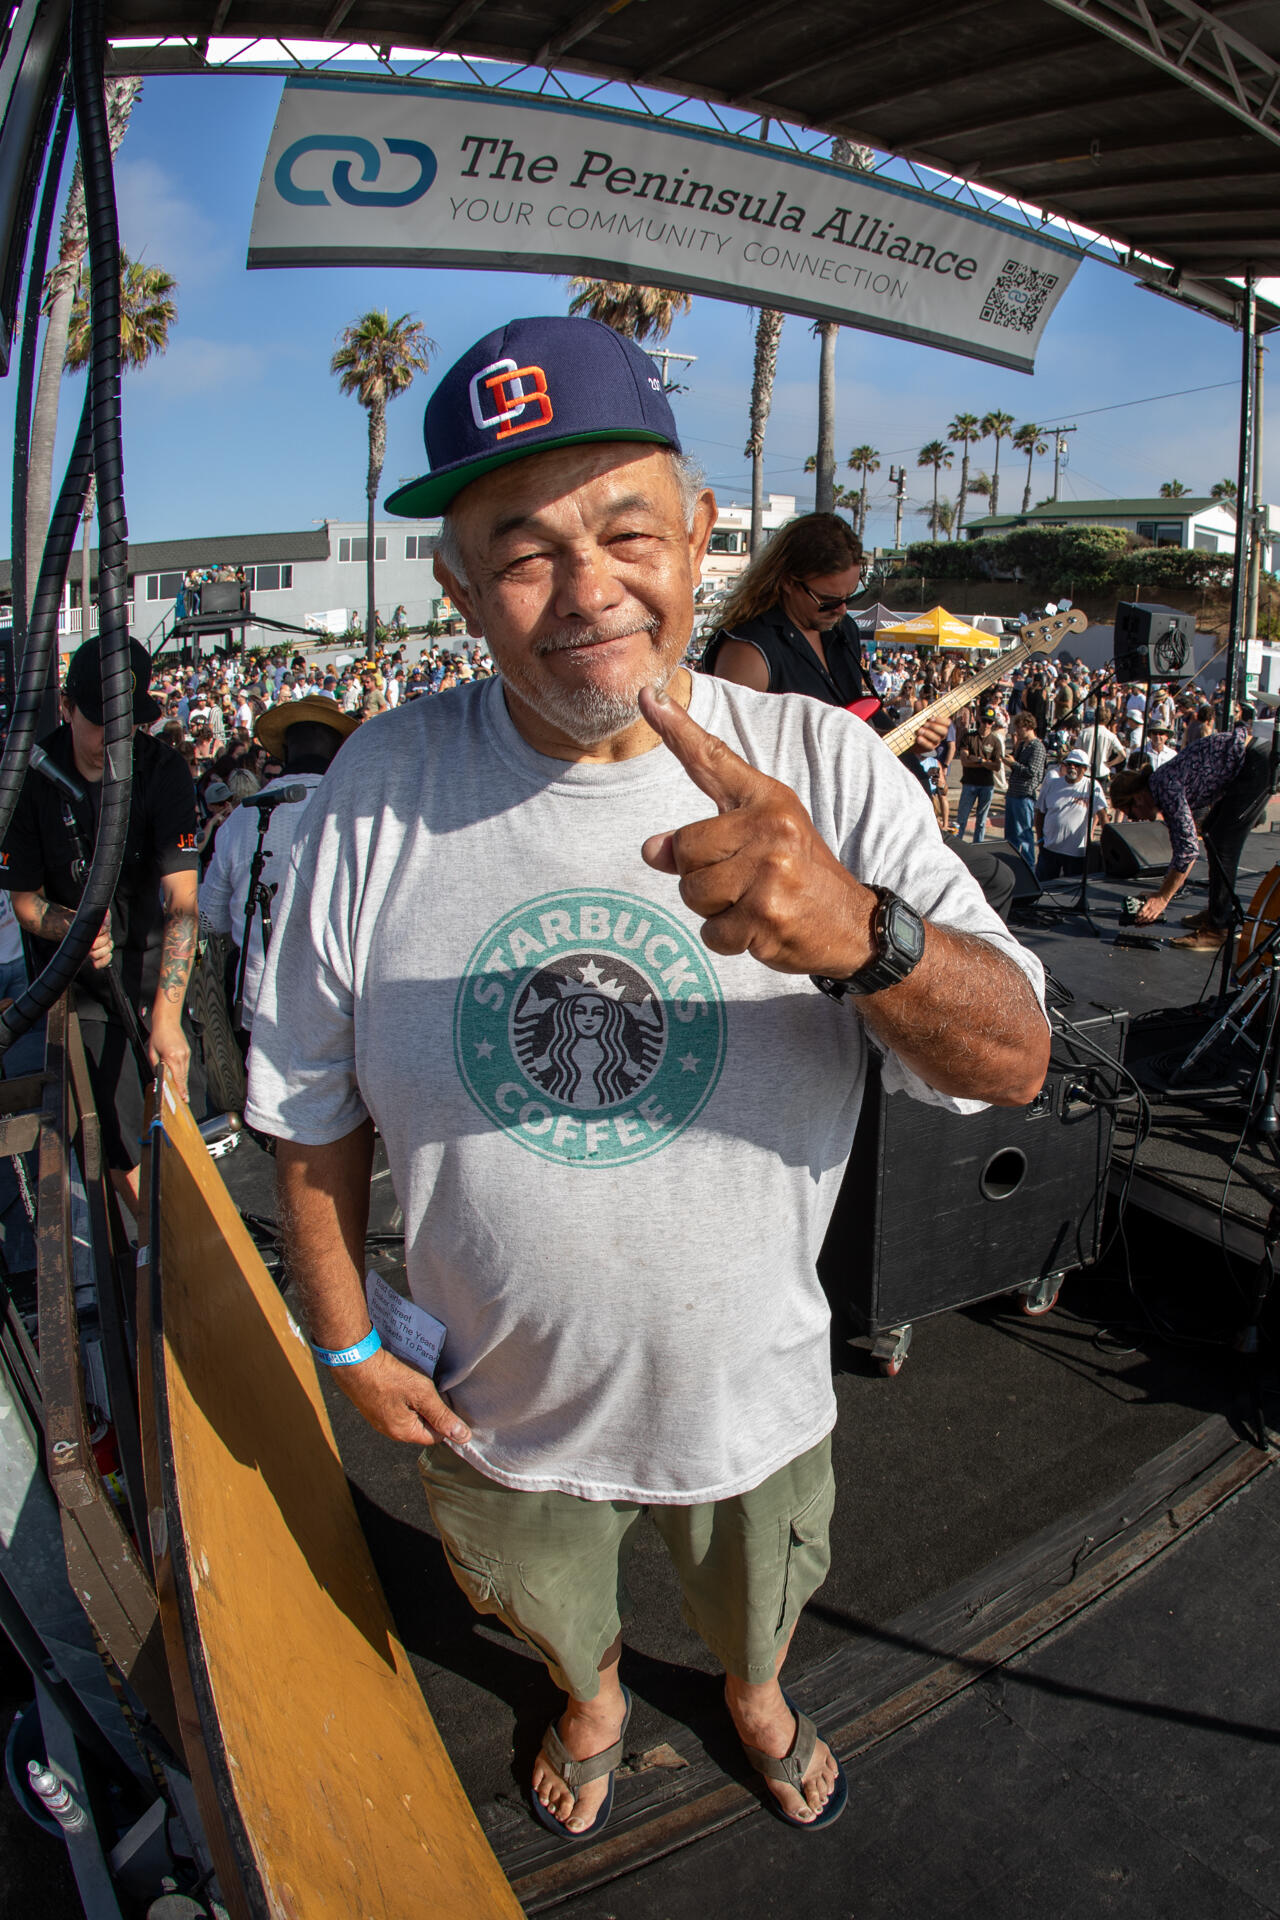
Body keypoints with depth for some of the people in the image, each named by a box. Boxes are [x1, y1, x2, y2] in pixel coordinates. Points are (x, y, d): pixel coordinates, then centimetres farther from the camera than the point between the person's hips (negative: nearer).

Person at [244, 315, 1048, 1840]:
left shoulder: (825, 770, -19)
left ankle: (753, 1692, 68)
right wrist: (346, 1337, -2)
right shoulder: (381, 789, -18)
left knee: (755, 1607, 32)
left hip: (753, 1398, 0)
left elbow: (1014, 1065, -25)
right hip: (501, 1415, 1)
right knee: (550, 1612, 32)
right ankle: (593, 1702, 69)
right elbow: (306, 1096, -7)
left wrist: (858, 932, -45)